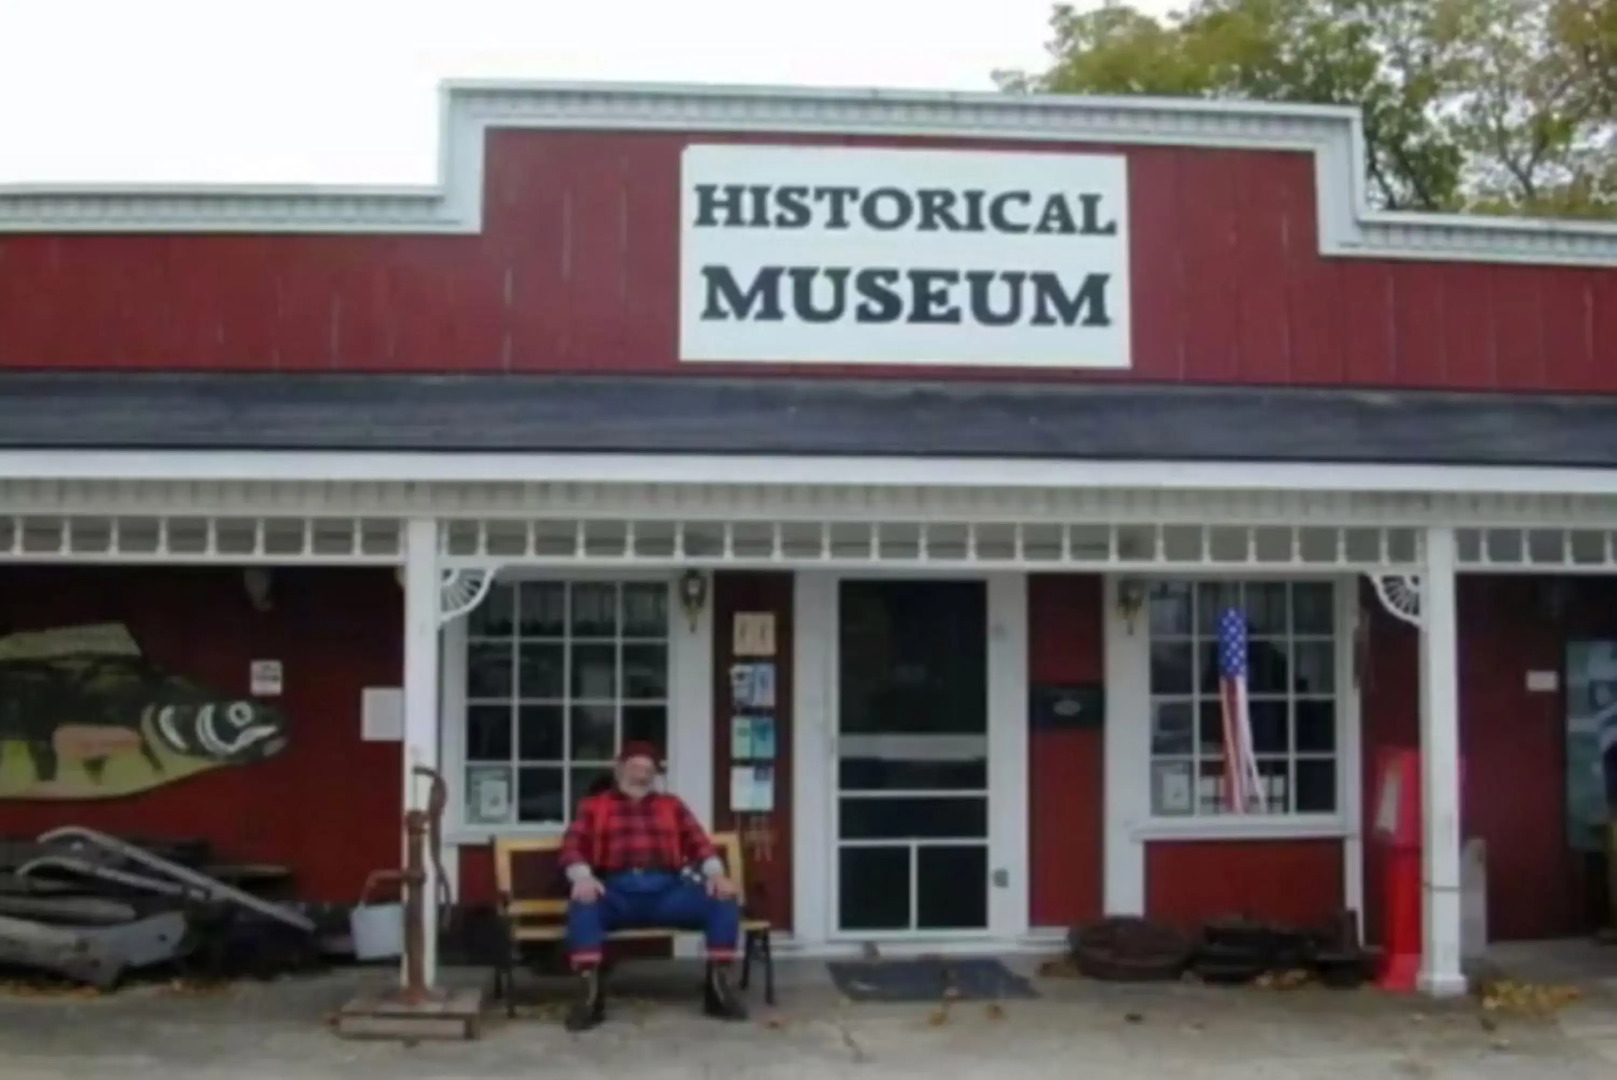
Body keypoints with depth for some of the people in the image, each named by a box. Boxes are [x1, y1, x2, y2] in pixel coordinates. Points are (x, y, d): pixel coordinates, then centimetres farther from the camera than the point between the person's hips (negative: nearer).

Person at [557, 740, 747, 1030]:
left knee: (724, 901, -23)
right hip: (617, 892, -2)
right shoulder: (593, 806, 19)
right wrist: (582, 877, -19)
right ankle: (589, 993, -34)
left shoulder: (672, 805, 25)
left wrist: (716, 873, -11)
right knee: (582, 905, -36)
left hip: (667, 891, 2)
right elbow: (573, 846, 4)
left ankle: (718, 987, -17)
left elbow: (698, 842, 11)